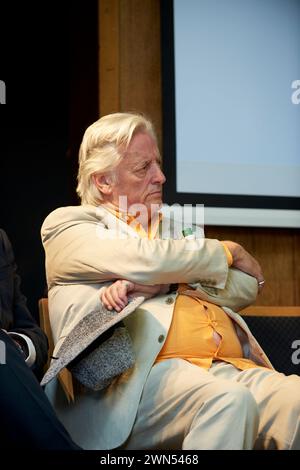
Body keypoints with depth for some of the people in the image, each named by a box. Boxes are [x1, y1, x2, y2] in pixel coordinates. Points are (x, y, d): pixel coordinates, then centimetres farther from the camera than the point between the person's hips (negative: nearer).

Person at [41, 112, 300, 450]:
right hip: (147, 373, -5)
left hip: (235, 368, 6)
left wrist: (167, 281, -2)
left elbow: (246, 289, 16)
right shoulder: (67, 223, 14)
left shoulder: (173, 228, 30)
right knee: (231, 402, -36)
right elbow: (147, 259, -6)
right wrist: (228, 252, 10)